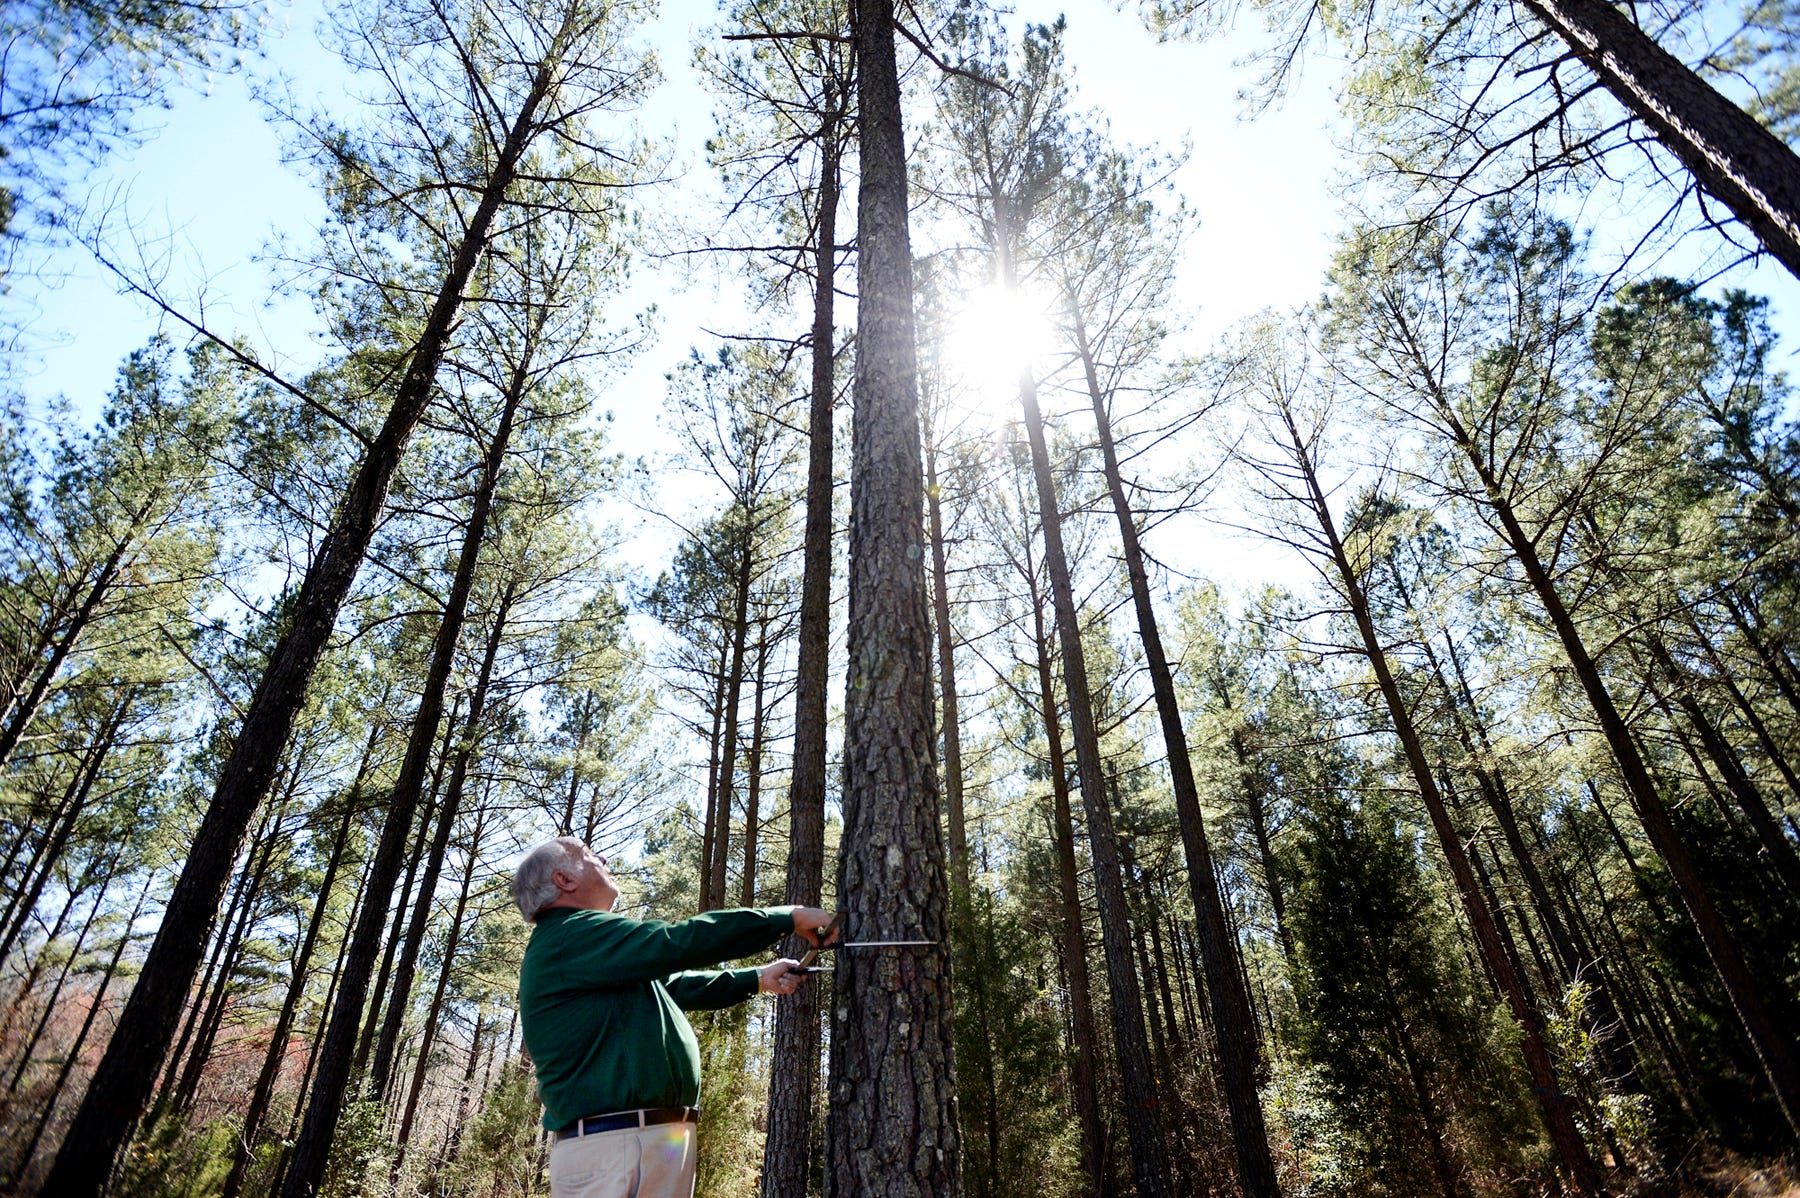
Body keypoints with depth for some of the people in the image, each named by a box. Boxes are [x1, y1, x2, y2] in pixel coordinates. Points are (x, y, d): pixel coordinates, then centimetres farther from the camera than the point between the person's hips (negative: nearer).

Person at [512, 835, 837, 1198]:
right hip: (617, 1144, -10)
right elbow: (680, 943, -22)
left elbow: (670, 983, 25)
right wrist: (789, 917, -14)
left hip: (653, 1140, 10)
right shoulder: (570, 938, -14)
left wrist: (758, 979, 23)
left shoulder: (596, 959, 21)